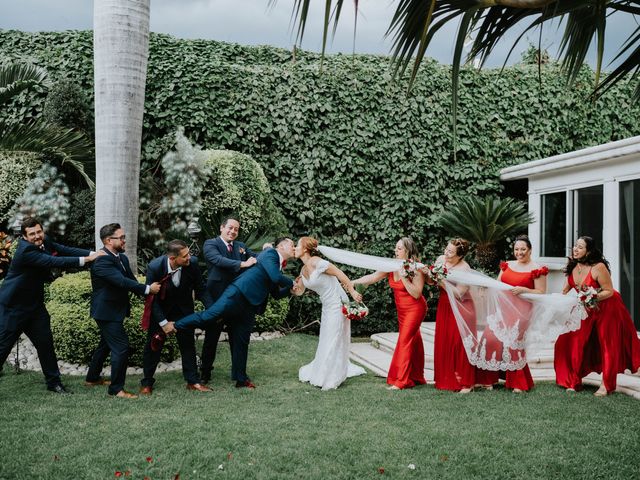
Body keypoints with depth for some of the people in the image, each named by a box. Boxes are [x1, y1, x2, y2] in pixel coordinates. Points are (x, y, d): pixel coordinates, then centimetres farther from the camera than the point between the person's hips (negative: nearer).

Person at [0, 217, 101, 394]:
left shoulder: (44, 242, 0)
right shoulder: (26, 251, -24)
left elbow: (65, 250, -3)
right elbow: (54, 262, -31)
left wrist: (93, 253, -16)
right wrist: (85, 259, -30)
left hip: (34, 304, 8)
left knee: (45, 343, 10)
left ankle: (53, 382, 21)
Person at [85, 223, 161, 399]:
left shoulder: (122, 258, 7)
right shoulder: (102, 261, -23)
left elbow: (131, 280, 4)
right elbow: (122, 281, -32)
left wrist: (148, 292, -10)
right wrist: (148, 289, -29)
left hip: (115, 310, 10)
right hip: (107, 311, -10)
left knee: (106, 344, 23)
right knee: (121, 347, -11)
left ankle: (92, 378, 41)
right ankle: (116, 389, -1)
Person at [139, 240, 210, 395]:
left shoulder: (192, 262, -25)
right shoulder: (155, 267, -30)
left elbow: (199, 288, -9)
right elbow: (151, 297, -20)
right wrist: (163, 322, -21)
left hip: (183, 308, 2)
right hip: (160, 308, -2)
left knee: (188, 342, 6)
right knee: (153, 344, 4)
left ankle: (193, 381, 16)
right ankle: (147, 382, 20)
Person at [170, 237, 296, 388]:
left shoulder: (278, 266, 25)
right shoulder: (270, 253, -1)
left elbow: (276, 294, 29)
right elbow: (276, 277, -17)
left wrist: (291, 289, 14)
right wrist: (292, 283, -1)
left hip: (249, 306, 9)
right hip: (238, 294, -9)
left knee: (242, 342, 12)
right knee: (207, 316, -19)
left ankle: (241, 378, 19)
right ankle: (173, 326, -5)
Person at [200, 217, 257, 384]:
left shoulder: (241, 246, 10)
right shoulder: (210, 244, -6)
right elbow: (218, 260, -24)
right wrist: (242, 264, -32)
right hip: (216, 299, -4)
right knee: (211, 337, 8)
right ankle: (205, 372, 22)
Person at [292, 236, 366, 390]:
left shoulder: (316, 262, -20)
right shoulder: (304, 270, 6)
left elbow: (339, 273, -18)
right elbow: (299, 291, 10)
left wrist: (352, 292, -17)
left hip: (337, 304, -9)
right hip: (327, 306, 9)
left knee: (333, 340, -1)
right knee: (327, 339, 17)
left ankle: (331, 378, 11)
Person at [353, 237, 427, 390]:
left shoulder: (416, 269, -18)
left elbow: (416, 294, -22)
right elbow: (373, 277, -4)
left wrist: (404, 277, -29)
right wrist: (352, 282, -11)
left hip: (415, 309, -6)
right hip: (402, 310, 6)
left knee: (405, 340, -10)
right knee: (412, 341, 14)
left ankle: (401, 380, -5)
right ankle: (416, 377, 26)